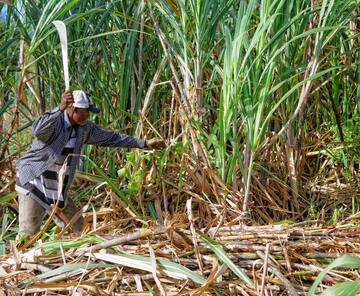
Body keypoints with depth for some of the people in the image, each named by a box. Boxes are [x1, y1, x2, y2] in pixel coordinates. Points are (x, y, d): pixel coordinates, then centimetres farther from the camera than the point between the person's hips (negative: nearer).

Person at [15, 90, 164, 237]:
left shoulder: (85, 128, 1)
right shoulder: (54, 121, -20)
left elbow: (111, 137, 12)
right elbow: (38, 130, -43)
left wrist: (144, 144, 14)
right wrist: (60, 108, -56)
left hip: (58, 192, 7)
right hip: (33, 183, -7)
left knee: (78, 229, 10)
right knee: (29, 233, -10)